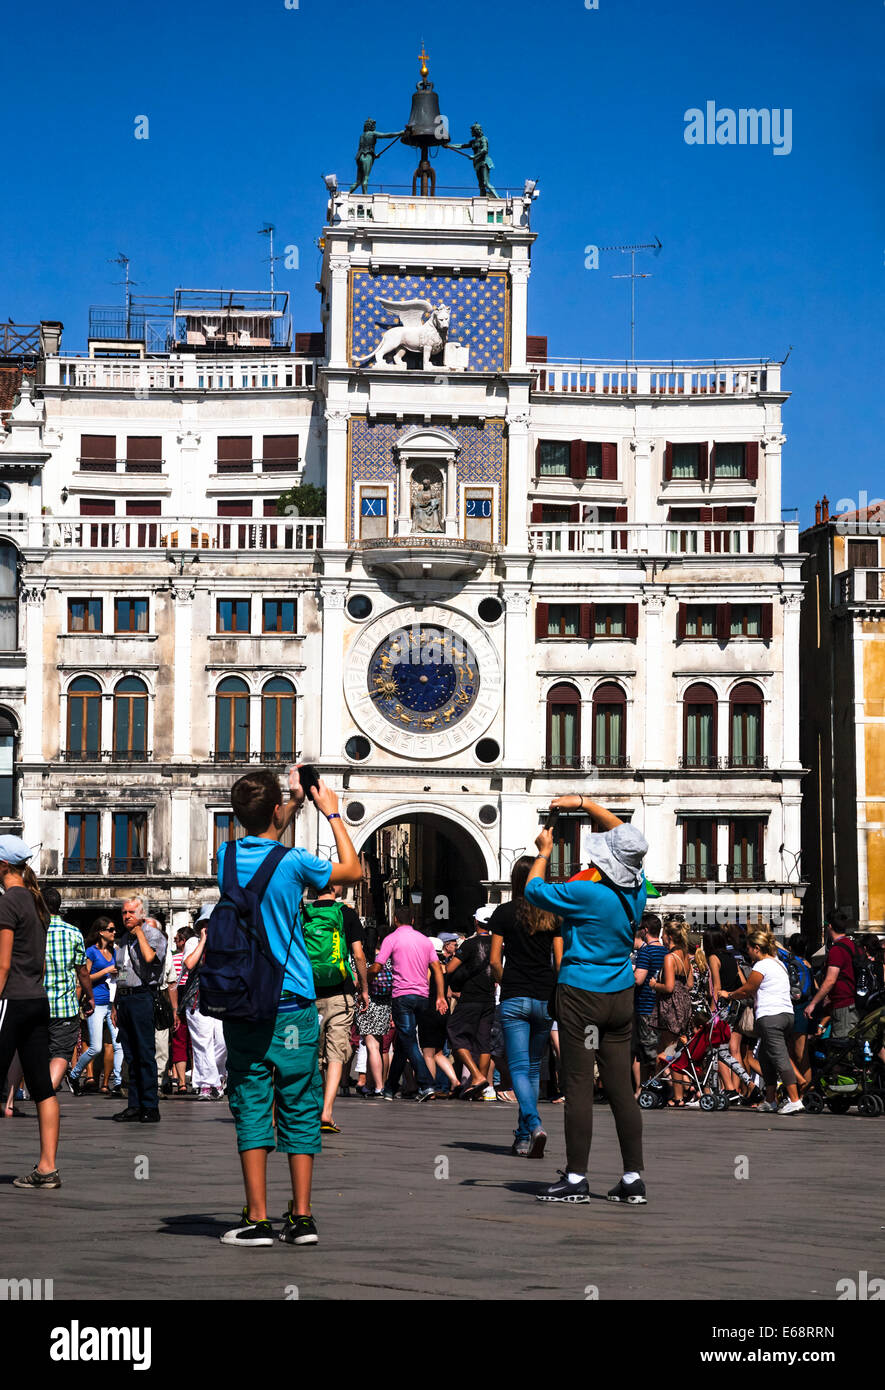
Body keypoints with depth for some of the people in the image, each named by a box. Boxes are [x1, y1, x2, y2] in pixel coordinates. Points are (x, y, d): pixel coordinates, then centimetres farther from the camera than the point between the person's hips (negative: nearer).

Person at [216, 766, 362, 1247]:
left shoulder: (227, 856, 2)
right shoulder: (292, 862, -10)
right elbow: (353, 870, 8)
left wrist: (294, 801, 34)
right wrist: (332, 813, 16)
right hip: (292, 1006, -3)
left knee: (252, 1110, 2)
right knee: (299, 1111, 4)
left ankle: (257, 1219, -2)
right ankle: (301, 1218, 4)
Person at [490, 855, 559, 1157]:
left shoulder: (504, 912, -2)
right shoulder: (552, 915, 3)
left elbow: (495, 960, -2)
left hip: (515, 999, -3)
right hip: (545, 998, 3)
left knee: (519, 1067, -5)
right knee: (534, 1068, 13)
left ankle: (534, 1124, -27)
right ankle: (523, 1137, 15)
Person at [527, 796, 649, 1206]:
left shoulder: (587, 893, -18)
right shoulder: (636, 889, 1)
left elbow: (534, 891, -4)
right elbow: (622, 834, 18)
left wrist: (544, 852, 12)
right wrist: (583, 803, 22)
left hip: (581, 995, -6)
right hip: (621, 996, 6)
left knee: (578, 1086, -3)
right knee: (621, 1087, 7)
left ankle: (575, 1179, -2)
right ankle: (633, 1179, 7)